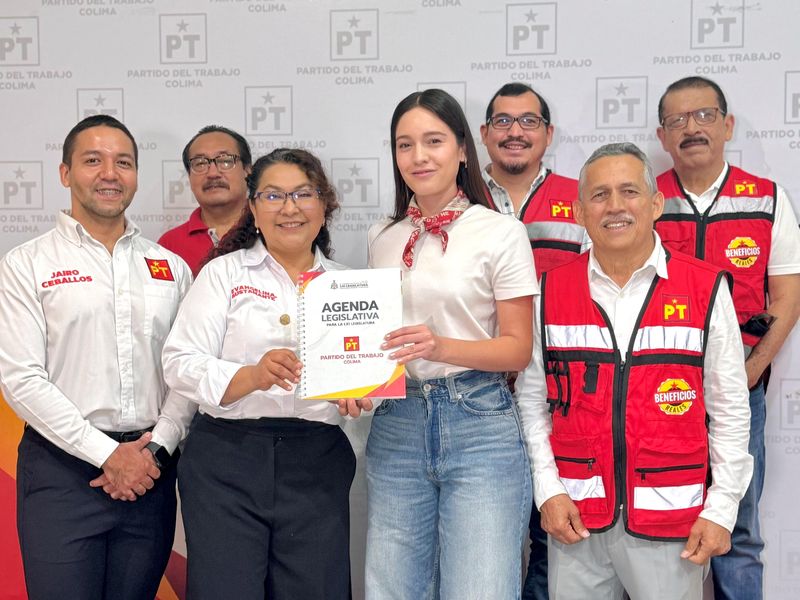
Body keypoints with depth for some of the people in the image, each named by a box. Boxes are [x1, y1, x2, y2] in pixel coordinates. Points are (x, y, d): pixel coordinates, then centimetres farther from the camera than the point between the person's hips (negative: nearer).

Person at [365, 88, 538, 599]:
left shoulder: (501, 234, -3)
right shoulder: (383, 239, 11)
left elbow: (518, 348, -5)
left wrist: (441, 347, -21)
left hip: (479, 426, -4)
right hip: (396, 425, 4)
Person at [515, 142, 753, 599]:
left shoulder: (706, 290, -2)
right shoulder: (551, 291, 3)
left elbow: (730, 412, 1)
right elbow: (533, 402, 8)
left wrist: (722, 509, -2)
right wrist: (548, 491, 0)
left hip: (672, 521, -1)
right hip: (576, 518, 2)